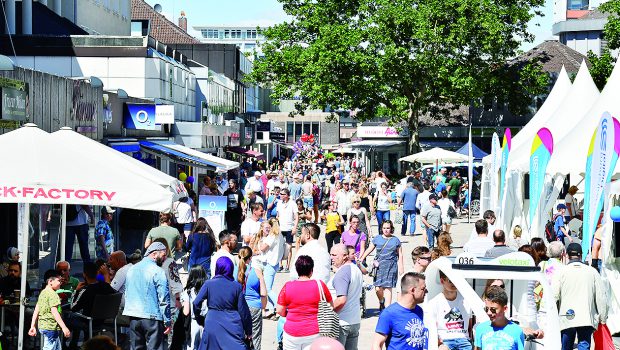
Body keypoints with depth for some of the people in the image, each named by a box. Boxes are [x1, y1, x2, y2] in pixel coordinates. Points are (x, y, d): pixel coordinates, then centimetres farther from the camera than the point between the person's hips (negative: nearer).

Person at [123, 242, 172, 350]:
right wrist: (167, 322, -7)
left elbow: (126, 294, 19)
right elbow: (164, 300, -11)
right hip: (152, 317, -6)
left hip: (133, 317, 7)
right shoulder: (158, 272, -9)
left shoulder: (132, 269, 13)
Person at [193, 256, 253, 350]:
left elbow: (196, 303, -3)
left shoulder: (209, 284, -3)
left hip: (213, 326, 0)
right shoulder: (237, 286, -1)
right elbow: (243, 310, 2)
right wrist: (248, 331, 11)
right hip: (233, 327, 0)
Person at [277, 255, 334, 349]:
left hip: (292, 334, 0)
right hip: (314, 334, 0)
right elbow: (331, 307, 4)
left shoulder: (288, 286, -6)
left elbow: (280, 311, -2)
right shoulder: (319, 285, -7)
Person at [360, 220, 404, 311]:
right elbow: (369, 250, 14)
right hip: (379, 265, 1)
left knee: (388, 287, -7)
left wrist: (401, 267, 7)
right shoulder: (377, 239, 10)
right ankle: (381, 302, 24)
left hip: (391, 266, -1)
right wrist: (361, 259, 10)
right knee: (378, 288, -6)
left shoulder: (395, 240, 8)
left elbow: (400, 255, 12)